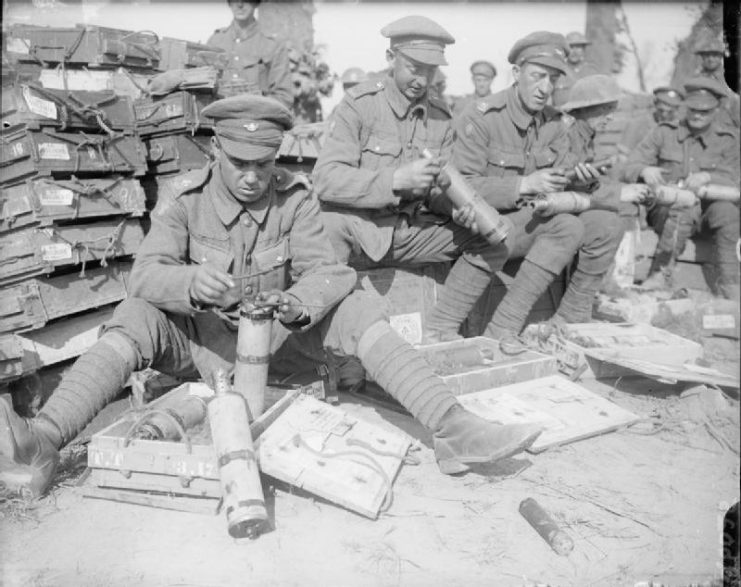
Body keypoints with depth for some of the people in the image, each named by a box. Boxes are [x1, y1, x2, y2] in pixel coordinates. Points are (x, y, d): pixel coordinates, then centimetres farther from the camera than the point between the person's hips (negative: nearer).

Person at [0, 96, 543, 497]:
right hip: (199, 341, 0)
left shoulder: (295, 198, -7)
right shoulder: (184, 197, -9)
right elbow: (146, 274, -19)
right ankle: (43, 446, -39)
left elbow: (326, 271, -15)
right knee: (134, 318, -28)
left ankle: (454, 431, -30)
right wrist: (191, 284, -42)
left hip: (276, 337, 0)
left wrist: (296, 303, -38)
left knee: (358, 308, -22)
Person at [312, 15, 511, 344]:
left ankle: (438, 331, -6)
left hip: (410, 232, 5)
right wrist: (396, 180, -27)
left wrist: (456, 206, -16)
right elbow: (325, 179, -18)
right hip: (357, 228, -5)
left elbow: (437, 188, 9)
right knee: (329, 225, -38)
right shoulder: (360, 104, -7)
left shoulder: (441, 116, 7)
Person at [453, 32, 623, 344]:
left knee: (607, 225, -9)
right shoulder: (481, 117, -13)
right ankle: (503, 327, -28)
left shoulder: (554, 122, 8)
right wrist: (524, 185, -28)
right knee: (568, 227, -28)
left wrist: (577, 172, -15)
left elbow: (558, 183, 8)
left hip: (533, 219, 7)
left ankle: (569, 319, 3)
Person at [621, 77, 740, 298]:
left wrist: (707, 177, -24)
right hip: (664, 210, -1)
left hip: (705, 210, 1)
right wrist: (645, 170, -24)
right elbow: (628, 169, 1)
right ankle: (662, 276, -31)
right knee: (684, 209, -36)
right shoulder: (664, 132, 7)